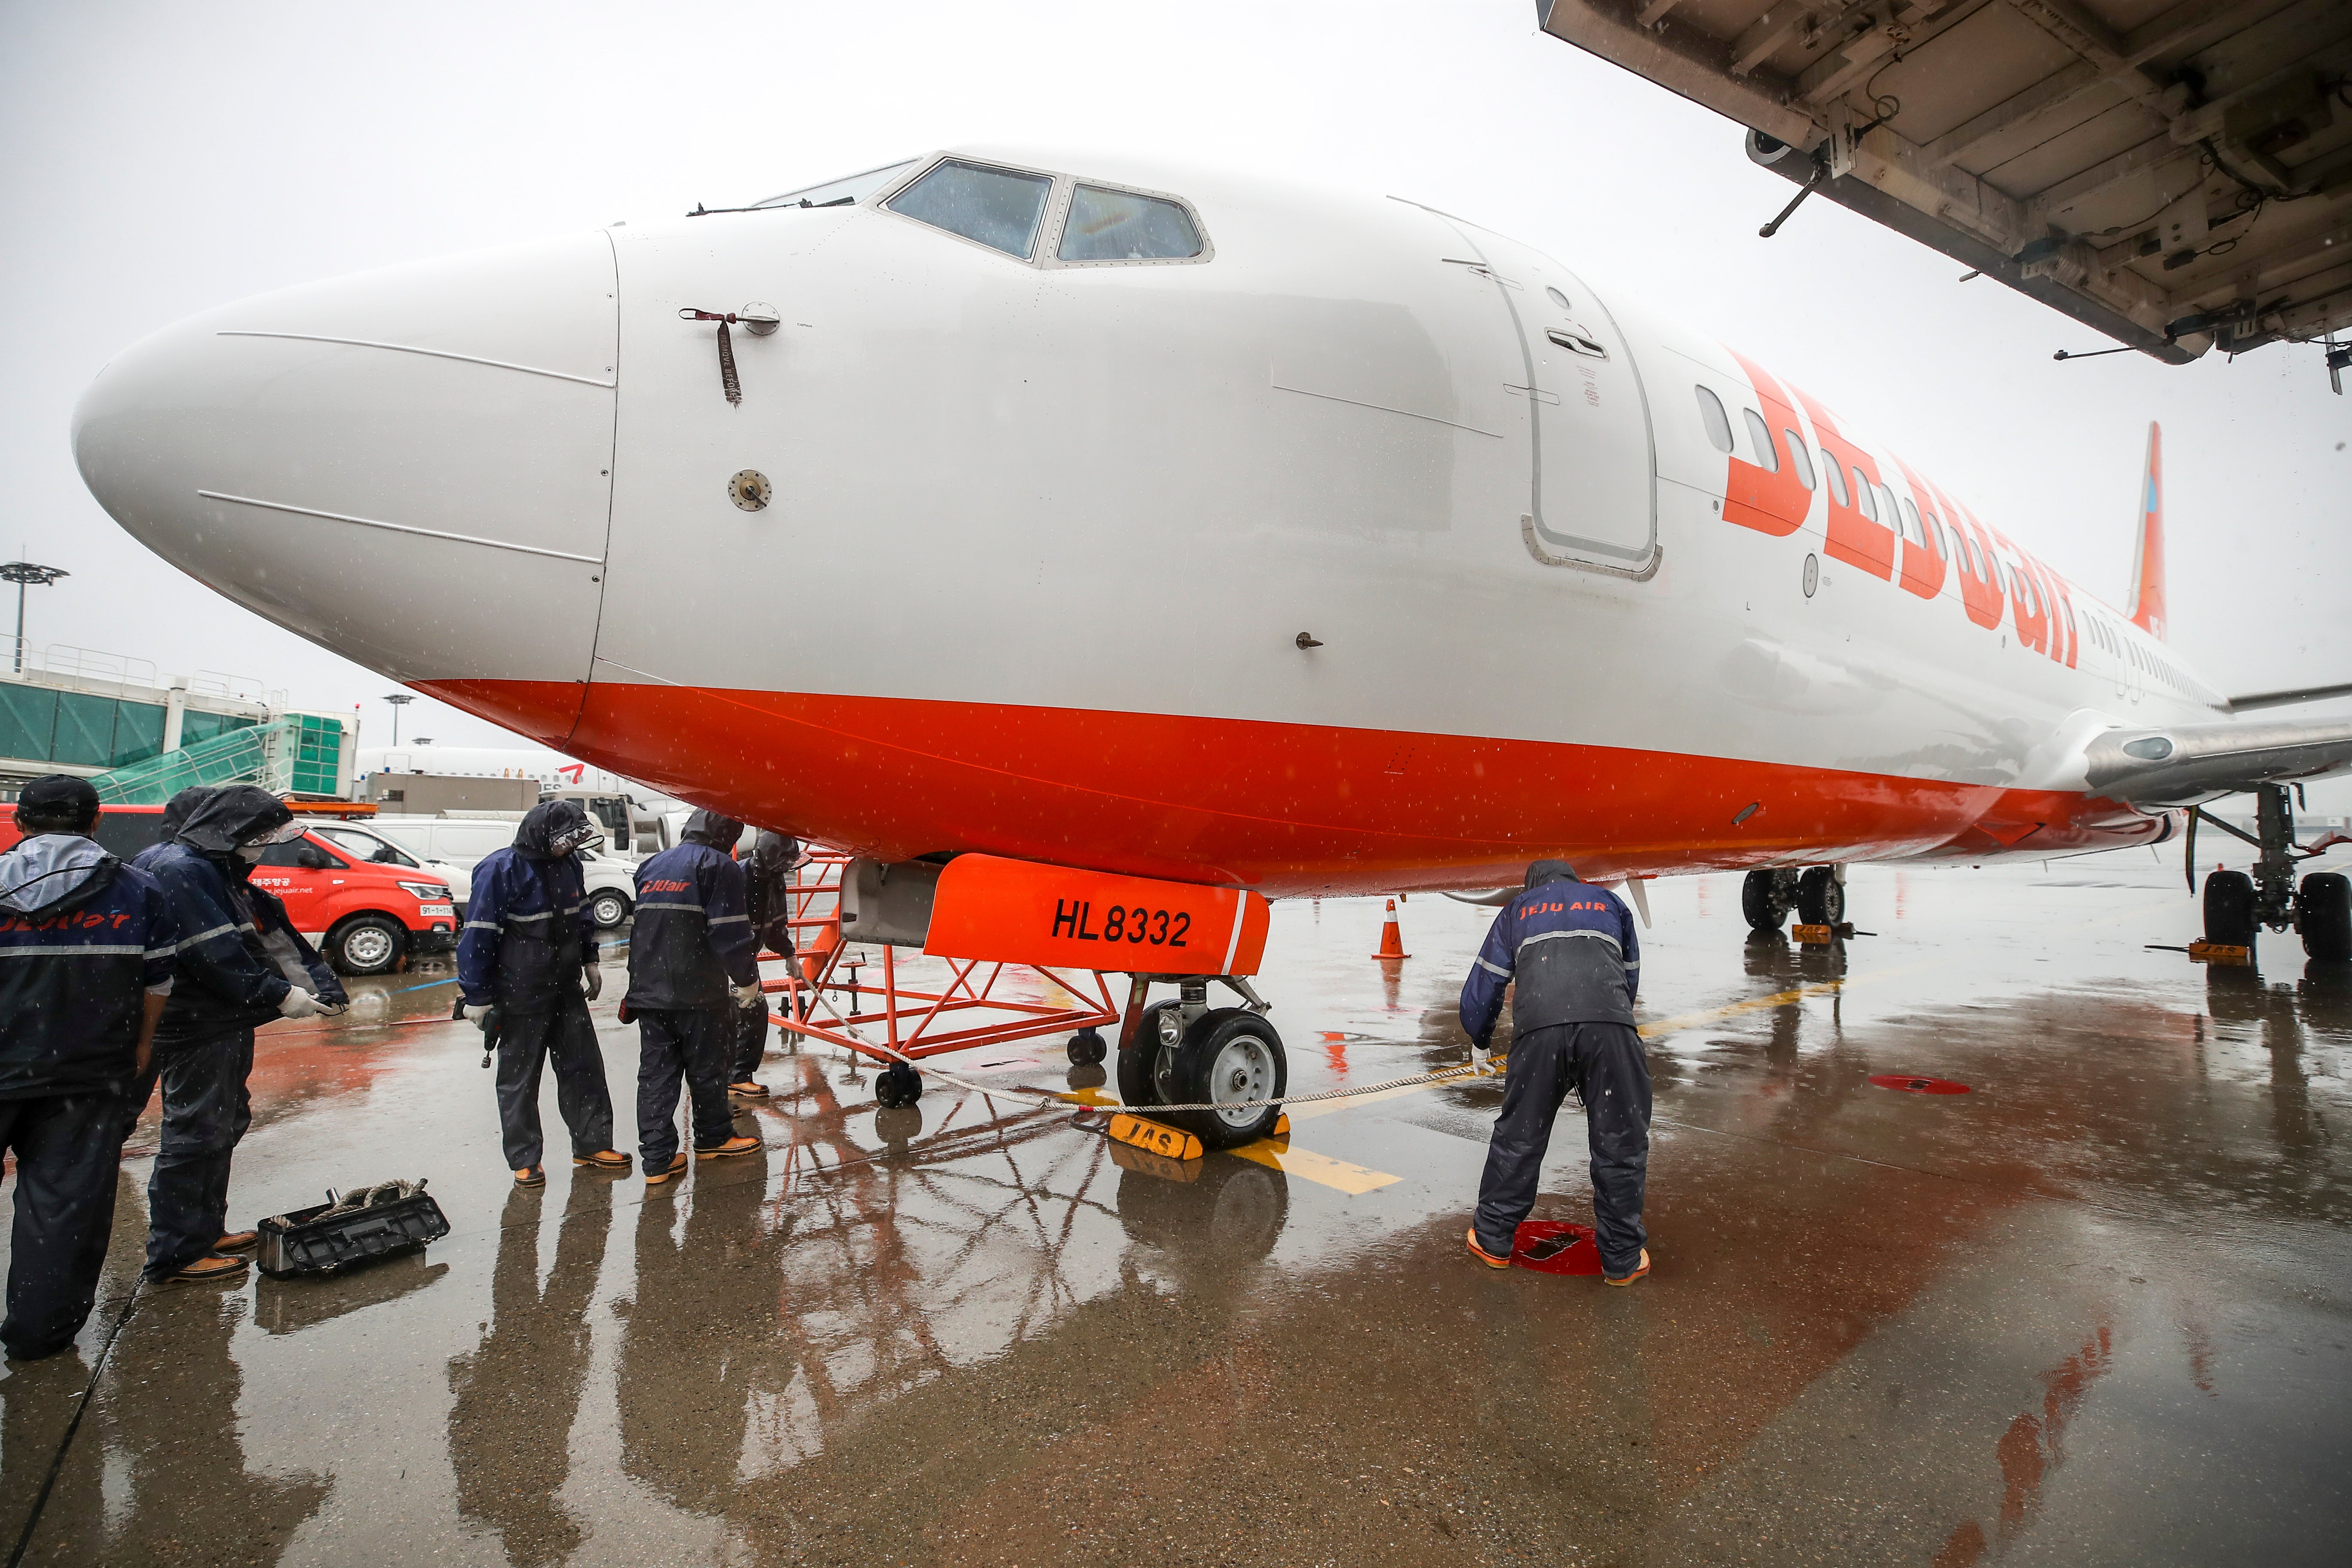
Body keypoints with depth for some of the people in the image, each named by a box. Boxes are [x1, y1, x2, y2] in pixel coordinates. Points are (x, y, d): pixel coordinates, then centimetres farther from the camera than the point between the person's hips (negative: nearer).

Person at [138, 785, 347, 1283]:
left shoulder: (226, 873, 15)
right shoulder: (182, 869, -17)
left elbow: (274, 934, 10)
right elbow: (217, 953, -24)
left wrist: (322, 987, 1)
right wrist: (279, 995, -20)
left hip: (226, 1022, 11)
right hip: (194, 1026, -11)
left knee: (226, 1124, 19)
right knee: (197, 1133, -3)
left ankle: (205, 1229, 32)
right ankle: (176, 1252, 8)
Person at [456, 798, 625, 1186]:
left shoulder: (568, 862, 5)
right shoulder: (501, 869, -16)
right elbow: (478, 936, -15)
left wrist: (590, 961, 21)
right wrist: (477, 997, -14)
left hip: (567, 990, 7)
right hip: (520, 997, -6)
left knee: (584, 1067, 11)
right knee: (519, 1079, 7)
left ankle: (592, 1144, 22)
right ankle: (525, 1160, 19)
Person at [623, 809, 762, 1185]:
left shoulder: (651, 866, 16)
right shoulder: (718, 866, -8)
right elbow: (730, 932, -13)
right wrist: (747, 980, -3)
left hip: (648, 994, 6)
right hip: (699, 994, -6)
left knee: (655, 1073, 7)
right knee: (707, 1068, 11)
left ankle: (657, 1160, 7)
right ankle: (712, 1139, 27)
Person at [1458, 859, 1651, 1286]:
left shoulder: (1516, 911, 29)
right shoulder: (1611, 903, 32)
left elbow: (1478, 995, 27)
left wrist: (1481, 1039, 45)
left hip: (1539, 1028, 0)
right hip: (1610, 1026, 1)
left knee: (1518, 1137, 14)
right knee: (1621, 1143, 14)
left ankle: (1493, 1240, 28)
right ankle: (1622, 1259, 25)